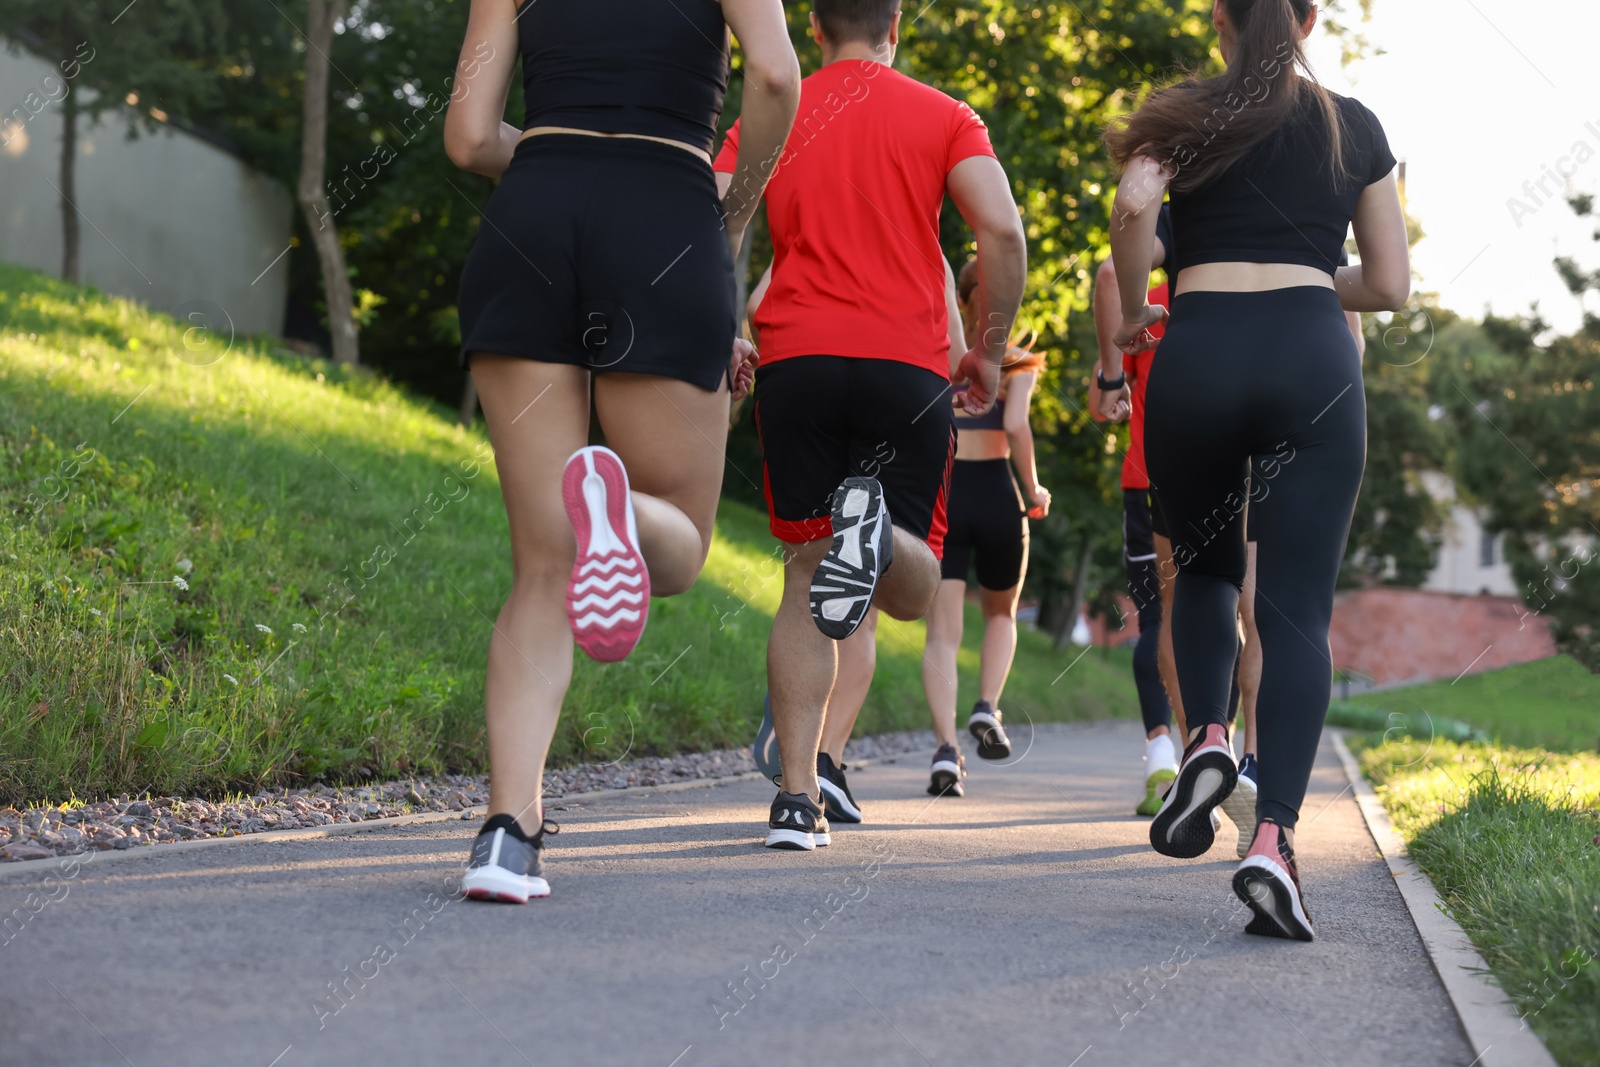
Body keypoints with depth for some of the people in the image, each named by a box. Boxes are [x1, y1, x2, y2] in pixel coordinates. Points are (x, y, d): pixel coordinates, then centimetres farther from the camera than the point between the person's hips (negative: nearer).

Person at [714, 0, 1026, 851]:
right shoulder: (944, 118, 9)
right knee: (914, 589, 11)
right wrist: (990, 352, 5)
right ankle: (877, 530, -27)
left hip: (795, 359, 1)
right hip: (909, 367, -1)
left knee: (806, 576, 9)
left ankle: (797, 797, -2)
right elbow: (1002, 229, -6)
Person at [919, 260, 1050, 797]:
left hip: (939, 493, 0)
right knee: (1000, 613, 24)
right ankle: (988, 707, 3)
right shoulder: (1018, 362, 3)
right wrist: (1034, 488, 0)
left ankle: (946, 747, -20)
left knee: (942, 631, -4)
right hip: (995, 492, 0)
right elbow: (1016, 425, -13)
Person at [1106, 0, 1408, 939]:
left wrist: (1133, 314, 5)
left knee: (1206, 569, 24)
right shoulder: (1355, 127, 15)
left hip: (1197, 357, 0)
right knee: (1297, 609, -4)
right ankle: (1275, 836, -18)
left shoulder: (1188, 113, 10)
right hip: (1314, 359, 0)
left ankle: (1206, 740, 0)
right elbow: (1390, 285, 14)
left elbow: (1134, 203, -10)